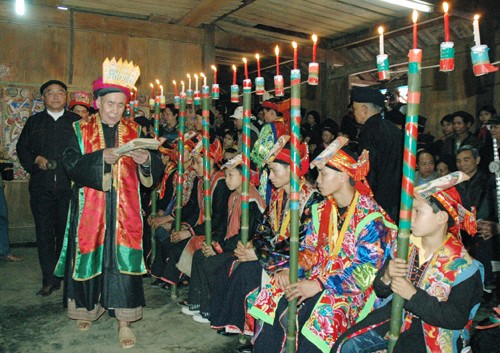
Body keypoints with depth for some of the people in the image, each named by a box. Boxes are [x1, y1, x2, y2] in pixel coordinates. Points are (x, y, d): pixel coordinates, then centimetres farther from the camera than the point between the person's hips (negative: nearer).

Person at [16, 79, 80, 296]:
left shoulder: (77, 122, 8)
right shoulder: (34, 122, 14)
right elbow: (22, 147, 13)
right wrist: (35, 160, -6)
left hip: (70, 186, -2)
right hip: (41, 187, 2)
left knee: (67, 232, 4)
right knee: (44, 233, 3)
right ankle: (49, 280, 13)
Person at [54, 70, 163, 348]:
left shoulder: (135, 131, 7)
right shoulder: (81, 131, 6)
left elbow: (156, 168, 0)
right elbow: (71, 164, -8)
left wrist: (146, 160, -22)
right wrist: (101, 157, -22)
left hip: (125, 208, 0)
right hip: (90, 208, 1)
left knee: (123, 260, -3)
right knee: (91, 256, 9)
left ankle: (124, 321, 5)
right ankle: (89, 308, 32)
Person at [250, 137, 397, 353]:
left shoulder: (370, 216, -11)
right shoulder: (322, 210, 11)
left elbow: (366, 270, -17)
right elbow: (308, 249, 12)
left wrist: (320, 285, -24)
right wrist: (291, 271, -9)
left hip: (351, 287, -5)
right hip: (317, 280, 6)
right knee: (274, 301, -17)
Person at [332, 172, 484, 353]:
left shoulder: (462, 265, -15)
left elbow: (457, 319, -16)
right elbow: (380, 291, 4)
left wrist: (413, 295, -24)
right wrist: (386, 277, -20)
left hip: (435, 330, -3)